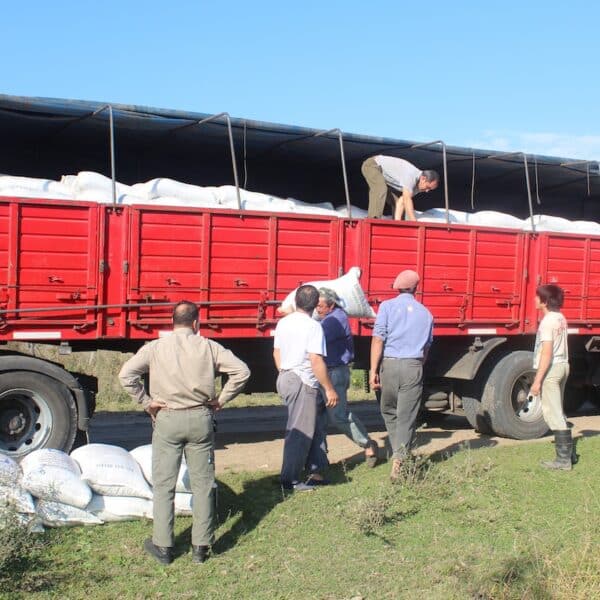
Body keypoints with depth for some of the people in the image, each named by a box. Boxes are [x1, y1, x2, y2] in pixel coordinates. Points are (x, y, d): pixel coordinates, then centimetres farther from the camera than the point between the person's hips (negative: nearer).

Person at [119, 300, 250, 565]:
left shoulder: (155, 347, -1)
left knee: (163, 484, 8)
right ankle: (201, 546, 14)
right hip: (201, 417, 1)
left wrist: (146, 402, -1)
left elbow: (126, 374, -10)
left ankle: (162, 546, 13)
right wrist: (221, 399, 3)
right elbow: (241, 371, -5)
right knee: (202, 483, 9)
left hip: (167, 418, -1)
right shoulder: (209, 347, 0)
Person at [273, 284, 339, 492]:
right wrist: (329, 389, -14)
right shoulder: (313, 326, -16)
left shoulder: (283, 322, 8)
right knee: (300, 432, -2)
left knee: (309, 426, 21)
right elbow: (316, 361, -21)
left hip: (284, 379, 8)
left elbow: (276, 353, 16)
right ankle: (290, 481, 1)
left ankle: (317, 466, 30)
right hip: (302, 382, -8)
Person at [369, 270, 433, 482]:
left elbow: (378, 339, -7)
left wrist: (373, 370, -6)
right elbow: (426, 347, 15)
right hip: (414, 367, 1)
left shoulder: (387, 306, 2)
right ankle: (399, 461, -5)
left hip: (389, 363, -1)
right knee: (407, 417, 3)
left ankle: (399, 455, 20)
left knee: (389, 411, 19)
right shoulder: (425, 313, 11)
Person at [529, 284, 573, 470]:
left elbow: (547, 353, -21)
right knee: (558, 413, 19)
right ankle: (567, 452, 26)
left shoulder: (547, 321, -16)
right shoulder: (561, 318, 11)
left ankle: (563, 459, -4)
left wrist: (537, 380, -20)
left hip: (551, 369, -10)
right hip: (563, 365, 10)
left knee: (553, 414, -5)